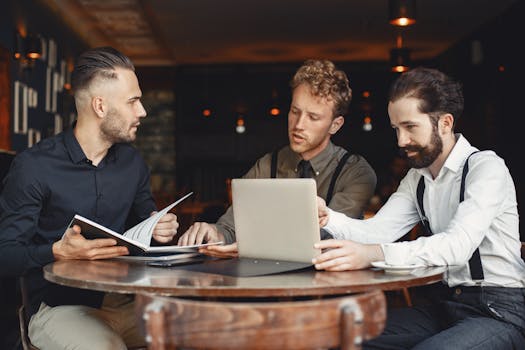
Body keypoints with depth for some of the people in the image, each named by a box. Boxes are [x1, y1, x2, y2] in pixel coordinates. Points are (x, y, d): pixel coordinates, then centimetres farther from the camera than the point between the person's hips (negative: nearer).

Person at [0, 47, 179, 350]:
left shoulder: (133, 162, 9)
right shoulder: (34, 166, -9)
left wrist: (160, 230, -3)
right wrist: (59, 252, -27)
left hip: (125, 302, 5)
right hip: (60, 305, -4)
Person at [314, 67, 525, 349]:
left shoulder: (486, 168, -13)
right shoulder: (416, 179, 12)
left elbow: (458, 244, -29)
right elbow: (377, 230, 0)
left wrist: (375, 254, -43)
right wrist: (327, 218, -20)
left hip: (500, 309, -6)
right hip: (445, 303, 6)